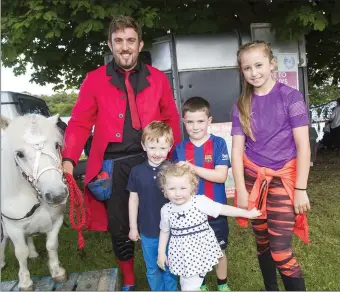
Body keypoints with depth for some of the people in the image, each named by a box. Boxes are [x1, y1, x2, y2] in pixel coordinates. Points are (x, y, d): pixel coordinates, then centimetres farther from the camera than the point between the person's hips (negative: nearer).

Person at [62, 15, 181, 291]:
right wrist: (69, 159, -16)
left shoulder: (158, 78, 5)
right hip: (113, 165, 0)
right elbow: (80, 123, -2)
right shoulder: (95, 79, 2)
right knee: (119, 226, 12)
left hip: (150, 161, 1)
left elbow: (171, 121, 6)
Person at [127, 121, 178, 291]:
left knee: (170, 268, 18)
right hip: (147, 231, 2)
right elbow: (133, 200, 1)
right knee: (152, 269, 20)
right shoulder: (137, 172, -8)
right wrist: (133, 227, 5)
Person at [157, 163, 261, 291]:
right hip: (182, 255, 2)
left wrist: (247, 213, -11)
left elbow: (223, 209, -12)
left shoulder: (200, 202, -15)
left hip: (202, 251, -2)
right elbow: (164, 231, 7)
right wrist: (161, 253, 8)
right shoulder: (166, 210, -7)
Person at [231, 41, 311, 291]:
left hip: (283, 179, -3)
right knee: (262, 242, 15)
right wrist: (241, 190, -4)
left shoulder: (290, 96, -6)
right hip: (253, 179, 4)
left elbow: (303, 146, -8)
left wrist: (301, 189, -10)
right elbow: (237, 150, 1)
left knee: (281, 250, -6)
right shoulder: (241, 106, 4)